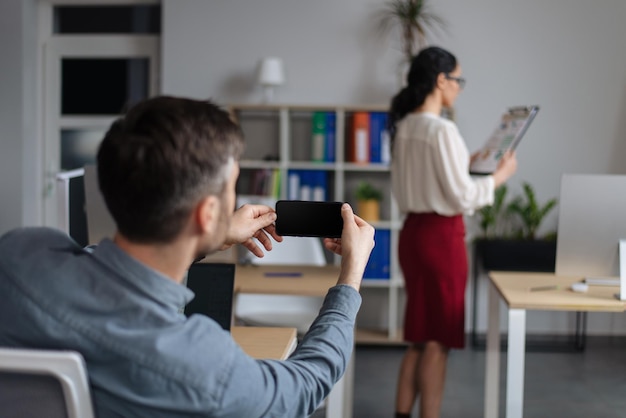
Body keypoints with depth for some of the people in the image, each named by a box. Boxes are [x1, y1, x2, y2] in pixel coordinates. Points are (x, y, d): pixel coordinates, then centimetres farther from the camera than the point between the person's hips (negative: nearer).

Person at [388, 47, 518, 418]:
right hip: (442, 235, -9)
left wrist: (465, 164, 19)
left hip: (413, 230, 9)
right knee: (438, 339, 1)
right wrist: (500, 176, -3)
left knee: (419, 335, 17)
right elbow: (461, 197, -17)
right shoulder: (442, 129, -18)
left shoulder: (405, 126, 9)